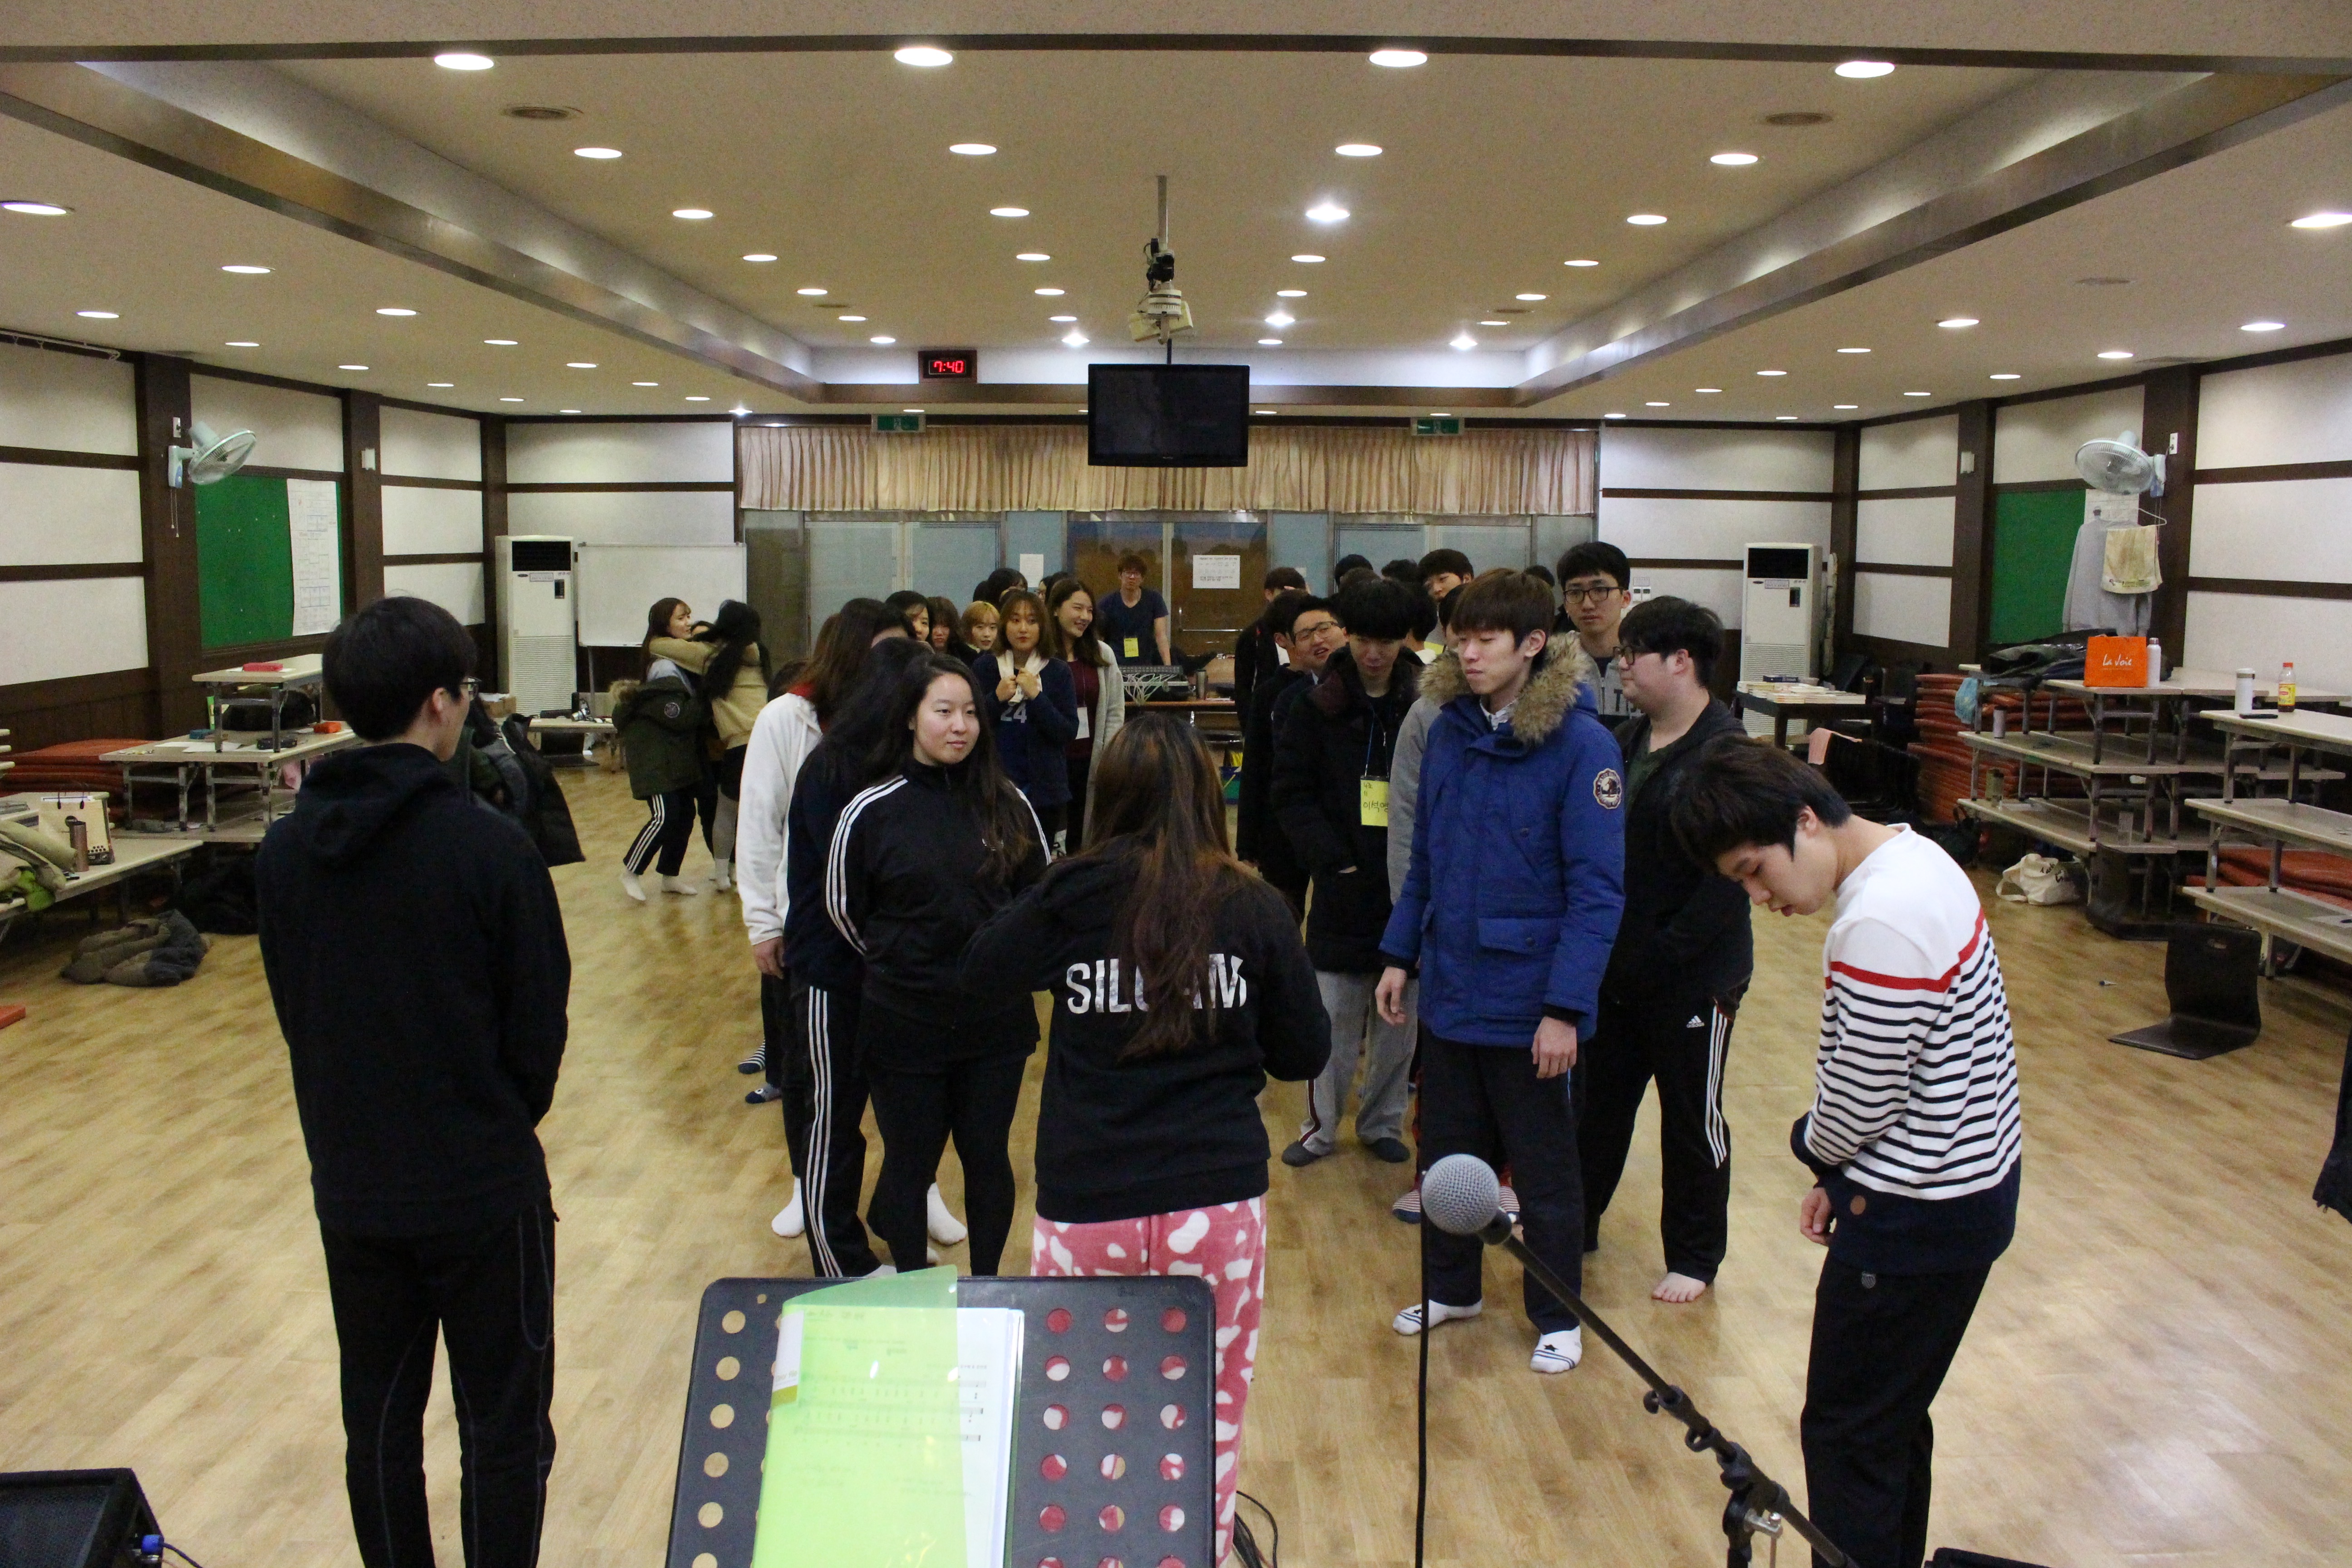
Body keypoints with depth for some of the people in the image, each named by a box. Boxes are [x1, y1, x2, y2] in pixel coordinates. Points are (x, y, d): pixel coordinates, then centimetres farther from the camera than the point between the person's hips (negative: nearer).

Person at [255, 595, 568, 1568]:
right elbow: (539, 1031, -10)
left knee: (378, 1418, 18)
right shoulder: (490, 849, -19)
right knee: (503, 1428, 9)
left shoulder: (285, 850, -4)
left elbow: (292, 1011, 6)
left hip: (350, 1184, 5)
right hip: (483, 1186, -5)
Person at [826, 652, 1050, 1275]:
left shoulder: (1007, 804, -3)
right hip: (905, 1024, -1)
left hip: (997, 1019, 2)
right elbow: (843, 909, 3)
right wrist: (899, 964, 8)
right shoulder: (872, 810, -8)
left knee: (987, 1159, 14)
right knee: (911, 1165, 12)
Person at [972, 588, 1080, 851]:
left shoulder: (1058, 672, 4)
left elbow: (1068, 734, -5)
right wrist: (997, 699, -13)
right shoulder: (984, 667, 5)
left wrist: (1037, 696, -15)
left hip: (1044, 790, 0)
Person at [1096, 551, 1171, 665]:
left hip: (1146, 665, 0)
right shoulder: (1108, 604, 1)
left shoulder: (1154, 600, 3)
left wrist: (1168, 666, -14)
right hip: (1115, 666, 0)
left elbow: (1161, 635, -4)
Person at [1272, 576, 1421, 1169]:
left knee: (1400, 1016, 10)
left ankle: (1383, 1122, 27)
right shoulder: (1320, 706, -1)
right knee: (1333, 1015, 4)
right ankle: (1321, 1124, 19)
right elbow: (1292, 793, -1)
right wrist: (1331, 858, -11)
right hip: (1342, 885, 0)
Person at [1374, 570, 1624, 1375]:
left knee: (1544, 1167, 11)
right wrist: (1400, 955, 8)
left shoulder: (1581, 744, -15)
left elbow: (1597, 889, -17)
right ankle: (1450, 1288, 38)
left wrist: (1566, 1007, -20)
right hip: (1450, 991, 5)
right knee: (1448, 1152, 19)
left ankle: (1558, 1317, 29)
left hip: (1528, 1003, -5)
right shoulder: (1450, 731, 2)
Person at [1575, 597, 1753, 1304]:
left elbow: (1731, 876, -21)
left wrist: (1665, 953, -22)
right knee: (1596, 1101, 18)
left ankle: (1695, 1257, 28)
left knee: (1692, 1118, 11)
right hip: (1614, 968, 7)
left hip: (1694, 978, -7)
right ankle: (1574, 1223, 37)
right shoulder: (1626, 741, 5)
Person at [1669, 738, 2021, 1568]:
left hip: (1919, 1218, -10)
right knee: (1895, 1420, 22)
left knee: (1847, 1438, 4)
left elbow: (1854, 1106, -20)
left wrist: (1813, 1147, 2)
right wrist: (1843, 1173, 8)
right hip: (1970, 1183, 10)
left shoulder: (1879, 928, -28)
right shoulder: (1913, 856, 3)